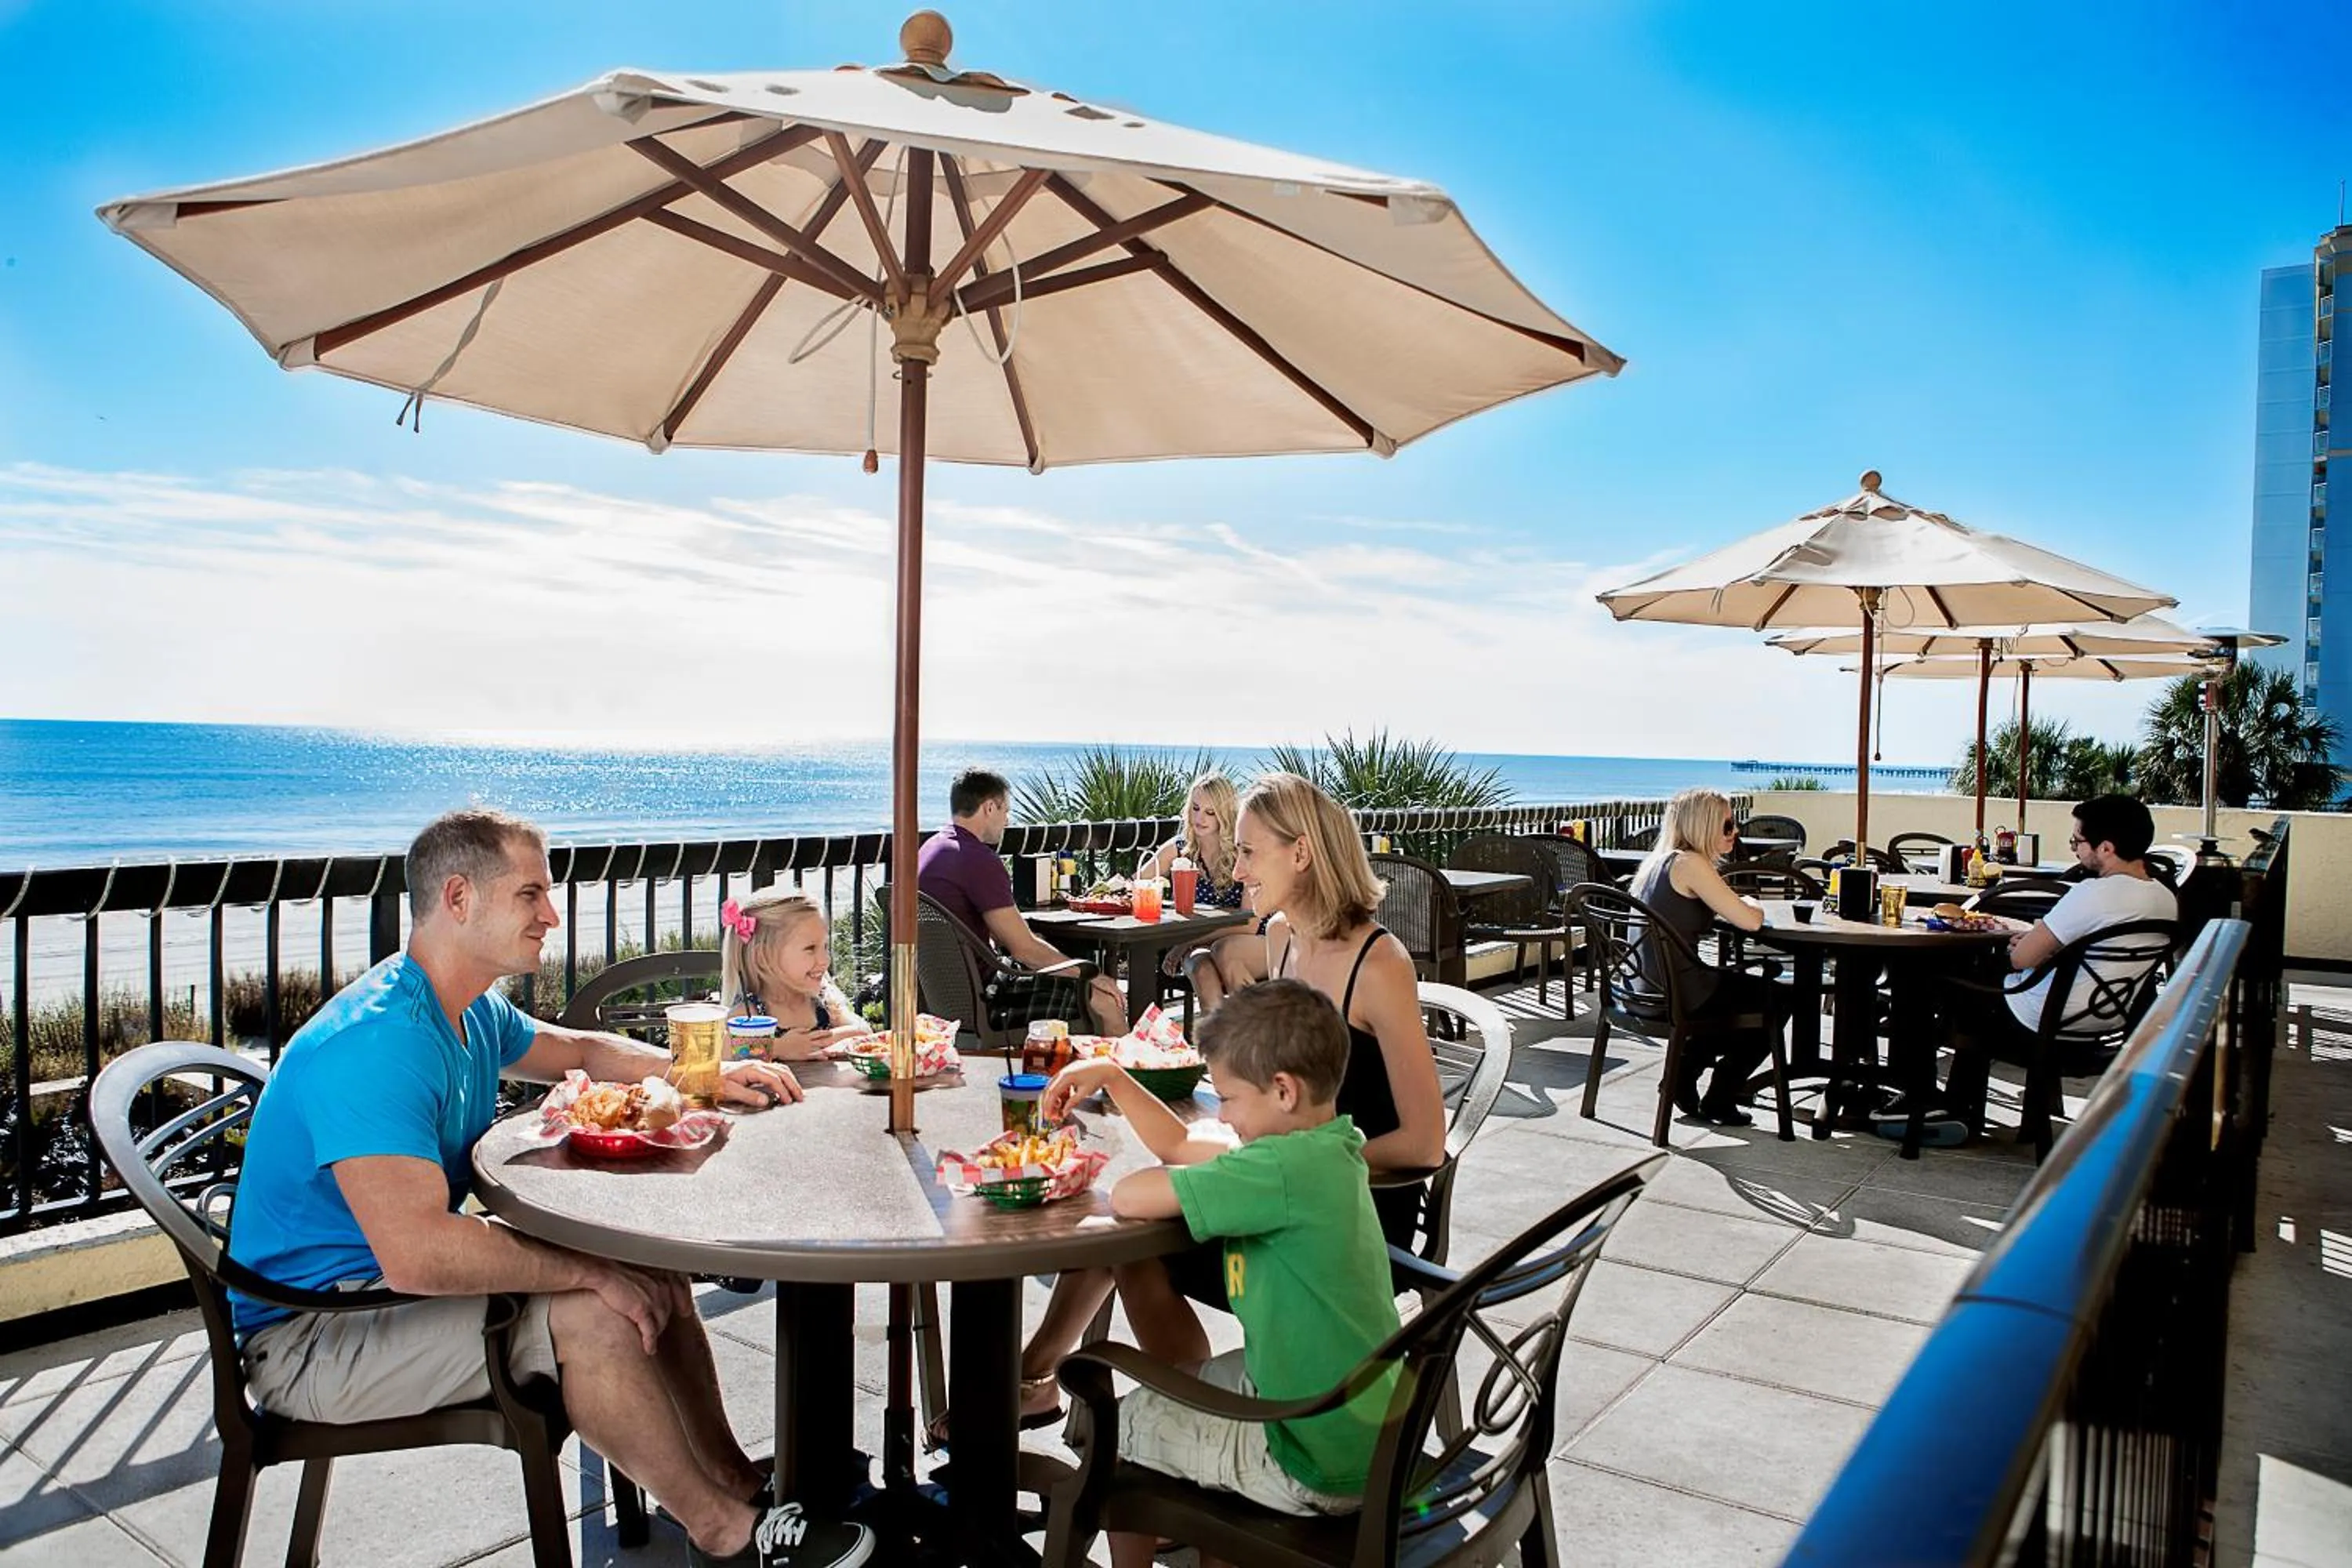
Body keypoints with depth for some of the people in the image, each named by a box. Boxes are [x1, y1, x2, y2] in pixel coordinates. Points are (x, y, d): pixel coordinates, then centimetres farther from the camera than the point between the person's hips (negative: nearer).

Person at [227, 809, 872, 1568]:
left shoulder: (473, 1011, 3)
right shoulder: (376, 1042, -30)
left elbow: (581, 1050, 22)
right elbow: (417, 1254, -38)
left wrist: (707, 1076, 8)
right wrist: (589, 1270, -27)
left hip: (404, 1280, 10)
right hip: (310, 1335, -10)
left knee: (651, 1273, 0)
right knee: (590, 1314, -26)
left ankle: (736, 1481, 13)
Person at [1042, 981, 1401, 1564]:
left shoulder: (1286, 1166, -28)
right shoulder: (1327, 1148, 1)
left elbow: (1128, 1198, -26)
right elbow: (1179, 1146, 13)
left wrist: (1160, 1179, -5)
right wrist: (1111, 1076, 6)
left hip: (1320, 1466, -8)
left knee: (1115, 1427, 9)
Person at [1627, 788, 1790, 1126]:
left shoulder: (1661, 860, 12)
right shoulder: (1689, 863, -17)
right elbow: (1751, 922, -17)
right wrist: (1752, 906, 4)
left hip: (1646, 985, 9)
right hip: (1675, 993, -9)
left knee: (1742, 982, 33)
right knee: (1778, 999, 12)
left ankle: (1684, 1076, 27)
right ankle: (1719, 1099, 20)